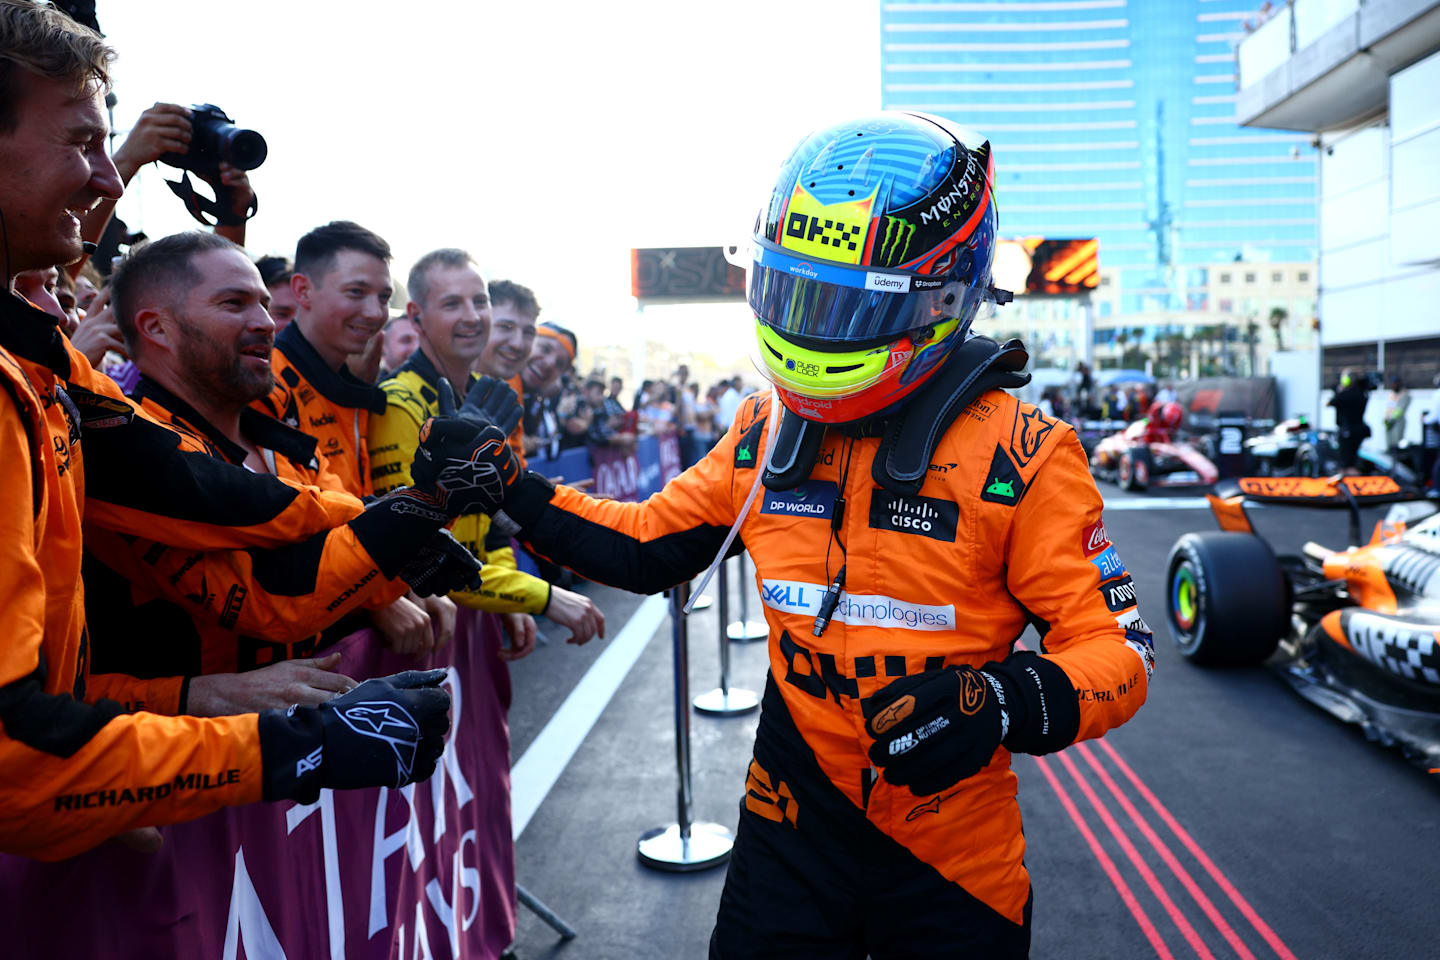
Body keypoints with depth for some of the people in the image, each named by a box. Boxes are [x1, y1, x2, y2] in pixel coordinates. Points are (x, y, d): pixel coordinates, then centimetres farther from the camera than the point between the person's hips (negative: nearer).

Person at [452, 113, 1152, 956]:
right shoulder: (767, 435, -2)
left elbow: (1115, 646, -14)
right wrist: (511, 490, -1)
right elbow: (647, 546, 8)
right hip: (791, 834, 3)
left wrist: (1003, 703, -32)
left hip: (953, 860, -2)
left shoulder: (1020, 457, -16)